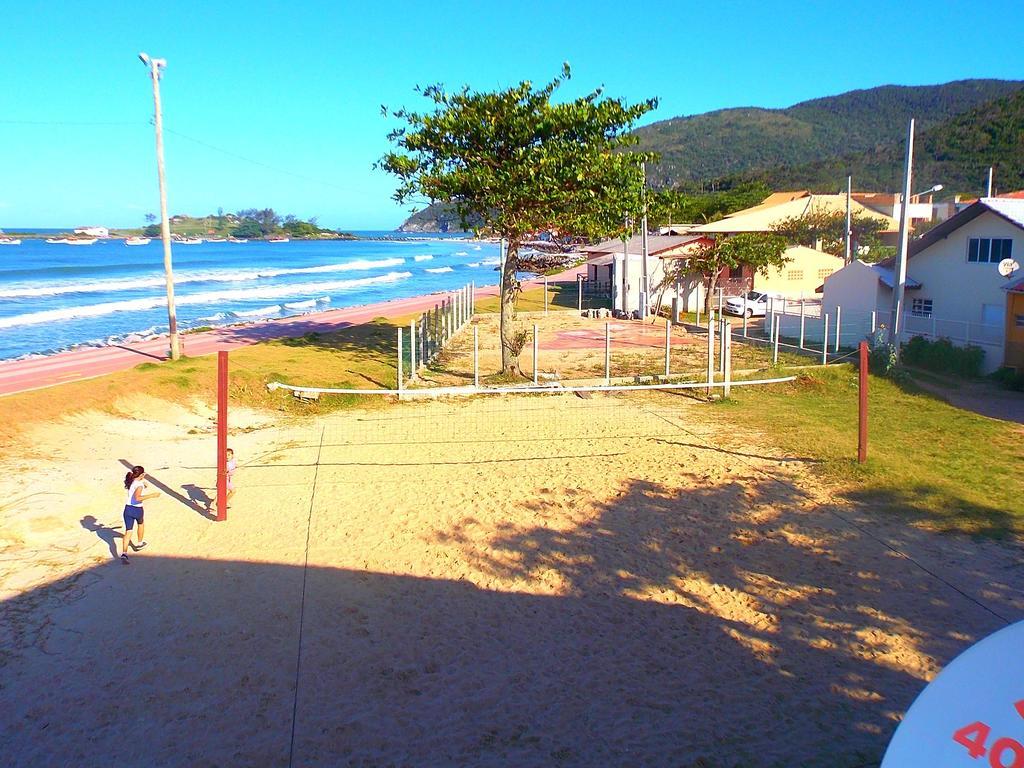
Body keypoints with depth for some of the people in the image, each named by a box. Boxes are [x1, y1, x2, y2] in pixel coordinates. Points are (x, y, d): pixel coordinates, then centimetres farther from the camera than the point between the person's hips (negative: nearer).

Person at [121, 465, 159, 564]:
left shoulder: (131, 482, 7)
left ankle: (124, 553, -13)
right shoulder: (139, 484, -18)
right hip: (137, 510, -5)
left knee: (128, 531, 1)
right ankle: (139, 543, 47)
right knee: (141, 524, 28)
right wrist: (152, 495, -32)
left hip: (128, 509, 5)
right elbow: (137, 498, -33)